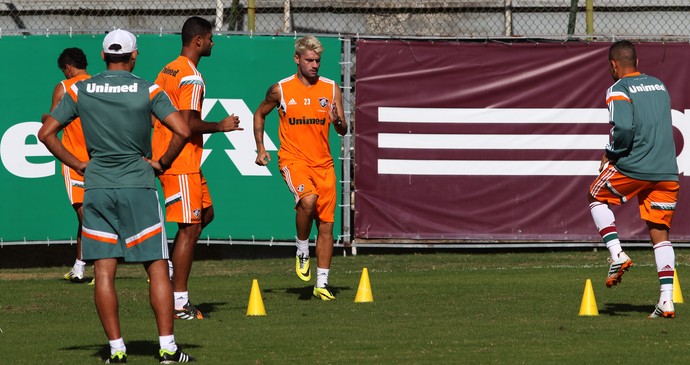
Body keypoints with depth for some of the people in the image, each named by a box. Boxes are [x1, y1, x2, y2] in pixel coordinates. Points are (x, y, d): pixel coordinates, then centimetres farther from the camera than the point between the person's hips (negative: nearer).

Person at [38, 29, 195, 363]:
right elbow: (182, 131, -12)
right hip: (138, 186, -2)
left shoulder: (79, 91, 4)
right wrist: (163, 163, 2)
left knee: (103, 271, 4)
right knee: (157, 267, 3)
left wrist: (77, 164, 10)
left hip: (96, 187, 2)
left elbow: (46, 134, 5)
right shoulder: (147, 91, -3)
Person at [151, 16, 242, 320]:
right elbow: (187, 123, -24)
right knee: (190, 228, -5)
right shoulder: (192, 78, -17)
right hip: (183, 165, -10)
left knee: (206, 213, 20)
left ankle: (171, 265, 12)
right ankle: (179, 303, -4)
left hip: (165, 156, 10)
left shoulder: (167, 71, 13)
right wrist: (221, 126, -11)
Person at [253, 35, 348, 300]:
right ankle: (302, 251, -7)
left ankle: (322, 283, 10)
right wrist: (260, 148, 10)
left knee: (326, 224, 1)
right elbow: (260, 114, 17)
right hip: (293, 159, -3)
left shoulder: (331, 89, 5)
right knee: (308, 200, -31)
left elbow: (343, 131, 5)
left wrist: (337, 122, -18)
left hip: (323, 163, 3)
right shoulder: (280, 90, 0)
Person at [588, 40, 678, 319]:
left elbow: (623, 128, -20)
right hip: (667, 171, 5)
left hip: (633, 168, -5)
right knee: (660, 234, 6)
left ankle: (617, 254, 5)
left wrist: (610, 153, -2)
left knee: (597, 197, 22)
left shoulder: (618, 90, -5)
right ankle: (666, 301, -3)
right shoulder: (659, 86, 16)